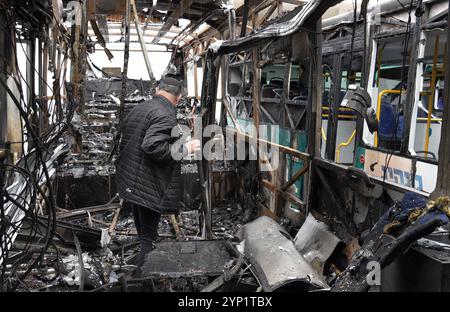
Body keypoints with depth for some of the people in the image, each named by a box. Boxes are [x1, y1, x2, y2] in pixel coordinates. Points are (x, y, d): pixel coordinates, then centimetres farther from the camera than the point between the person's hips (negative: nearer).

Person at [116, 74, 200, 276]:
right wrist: (184, 149, -18)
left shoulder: (137, 109, 13)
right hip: (149, 189, -9)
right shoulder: (165, 114, -16)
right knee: (149, 239, 2)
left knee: (144, 235, 20)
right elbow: (152, 145, -28)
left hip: (129, 182, 9)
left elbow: (125, 145, 18)